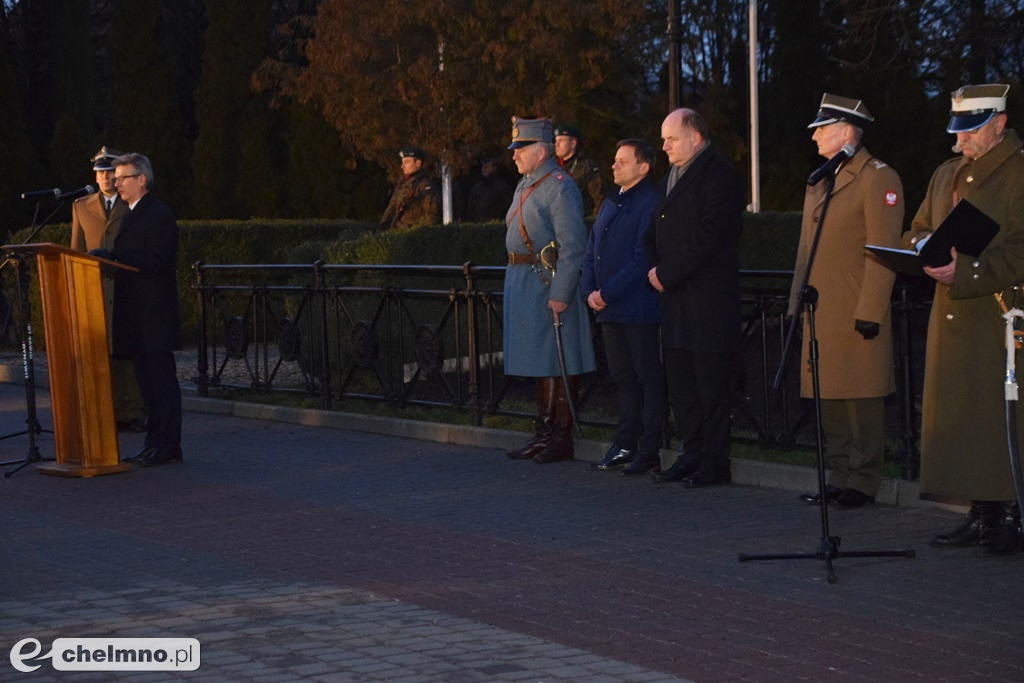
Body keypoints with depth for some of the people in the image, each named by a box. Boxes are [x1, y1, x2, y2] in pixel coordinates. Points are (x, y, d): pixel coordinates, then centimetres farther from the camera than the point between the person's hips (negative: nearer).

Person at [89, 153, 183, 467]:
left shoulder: (158, 215, -12)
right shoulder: (131, 215, 19)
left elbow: (158, 262, -21)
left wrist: (111, 256, -22)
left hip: (154, 315, -10)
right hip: (136, 317, 10)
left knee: (161, 381, -6)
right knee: (149, 382, 12)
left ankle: (169, 446, -3)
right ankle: (155, 444, 17)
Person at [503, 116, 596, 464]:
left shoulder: (560, 187, -13)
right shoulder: (525, 186, 16)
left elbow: (573, 246, -18)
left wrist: (560, 294, -22)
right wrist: (516, 285, 18)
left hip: (549, 283, -9)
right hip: (523, 284, 9)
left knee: (559, 364, -3)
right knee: (539, 361, 14)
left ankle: (562, 438, 2)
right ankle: (544, 433, 21)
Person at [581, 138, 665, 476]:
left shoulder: (650, 202, -10)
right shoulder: (609, 204, 17)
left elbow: (643, 259, -16)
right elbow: (591, 252, 19)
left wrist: (608, 292, -16)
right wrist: (590, 290, 2)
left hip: (640, 309, -8)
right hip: (607, 309, 8)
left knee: (649, 378, -2)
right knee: (622, 378, 13)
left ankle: (650, 449, 1)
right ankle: (625, 444, 19)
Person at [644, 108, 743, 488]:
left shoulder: (719, 177, -9)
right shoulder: (671, 177, 19)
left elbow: (708, 238, -18)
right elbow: (654, 232, 23)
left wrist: (667, 274, -15)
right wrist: (655, 269, 4)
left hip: (709, 299, -9)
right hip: (675, 300, 9)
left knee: (711, 386, -5)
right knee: (681, 385, 11)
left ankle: (714, 463, 0)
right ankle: (691, 456, 19)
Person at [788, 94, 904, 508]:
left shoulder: (878, 179, -7)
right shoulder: (819, 181, 19)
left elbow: (883, 251, -13)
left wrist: (870, 311, -18)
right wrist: (797, 301, 16)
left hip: (857, 316, -8)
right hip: (820, 312, 8)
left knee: (861, 398, -2)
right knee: (829, 398, 10)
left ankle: (863, 481, 4)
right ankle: (840, 477, 17)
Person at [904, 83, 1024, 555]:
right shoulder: (945, 176, 19)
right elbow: (915, 232, 22)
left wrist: (965, 271, -21)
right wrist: (924, 248, -1)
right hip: (951, 320, 7)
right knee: (955, 416, 7)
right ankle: (980, 515, 13)